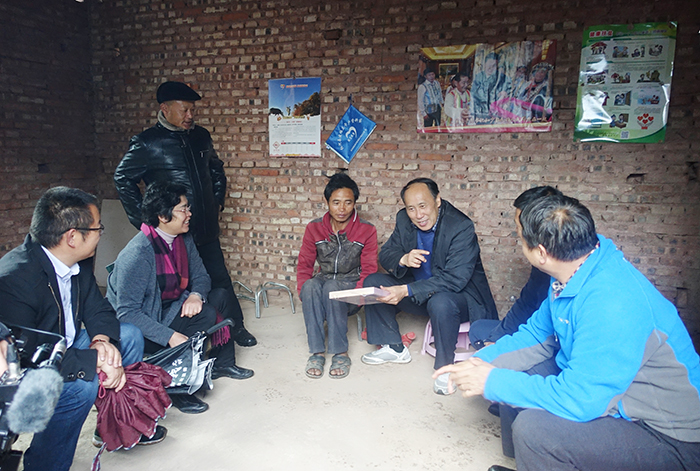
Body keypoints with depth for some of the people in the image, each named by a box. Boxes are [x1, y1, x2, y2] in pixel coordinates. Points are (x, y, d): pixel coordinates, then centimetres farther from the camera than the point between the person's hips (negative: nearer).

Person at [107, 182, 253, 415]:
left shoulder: (183, 240, -3)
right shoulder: (137, 255, -28)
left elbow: (200, 275, 6)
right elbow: (127, 312, -28)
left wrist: (196, 294, -18)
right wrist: (170, 336, -34)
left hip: (172, 306, 8)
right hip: (140, 328, -8)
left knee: (222, 296, 0)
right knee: (205, 316, -25)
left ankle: (223, 362, 14)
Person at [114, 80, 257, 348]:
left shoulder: (201, 136, 8)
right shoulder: (147, 143, -7)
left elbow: (216, 169, 23)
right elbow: (123, 179, -2)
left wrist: (218, 201, 14)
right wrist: (144, 220, -6)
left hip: (206, 230, 5)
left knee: (221, 279, 12)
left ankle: (237, 328, 26)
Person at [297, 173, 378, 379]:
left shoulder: (367, 230, -4)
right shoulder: (314, 228, 1)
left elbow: (369, 269, -5)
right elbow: (304, 264, 4)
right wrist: (303, 289, -16)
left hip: (350, 283, -2)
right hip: (323, 279, 2)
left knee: (331, 288, -36)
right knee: (310, 287, -34)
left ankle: (340, 353, -24)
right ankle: (317, 351, -26)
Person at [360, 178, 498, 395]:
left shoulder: (462, 227, -25)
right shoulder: (404, 220, -5)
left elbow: (454, 279, -31)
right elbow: (385, 254, 0)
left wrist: (406, 291, -37)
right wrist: (403, 260, -26)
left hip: (460, 294, -6)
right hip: (420, 289, 7)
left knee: (441, 302, -39)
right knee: (373, 282, -5)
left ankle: (445, 366, -13)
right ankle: (394, 348, 9)